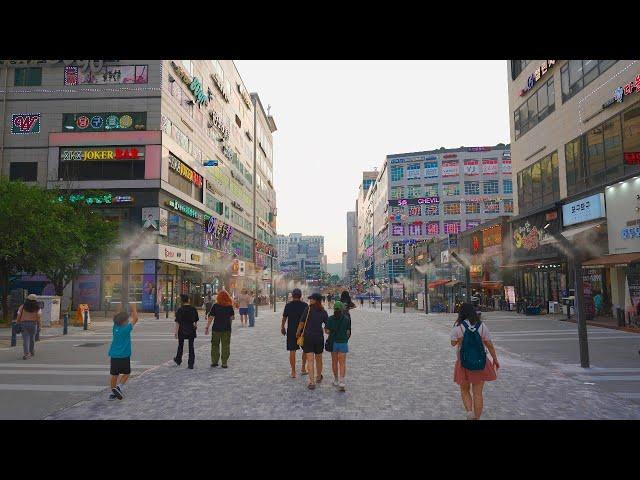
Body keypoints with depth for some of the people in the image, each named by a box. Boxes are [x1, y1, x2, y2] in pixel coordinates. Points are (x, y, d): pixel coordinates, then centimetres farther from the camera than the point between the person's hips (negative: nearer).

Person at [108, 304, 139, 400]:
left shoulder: (115, 327, 2)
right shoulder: (127, 328, -13)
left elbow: (116, 318, 19)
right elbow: (135, 318, -7)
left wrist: (120, 308, 21)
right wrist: (133, 308, 0)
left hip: (114, 355, 5)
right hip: (124, 356, -5)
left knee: (114, 375, 12)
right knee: (126, 373, 11)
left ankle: (113, 392, 18)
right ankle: (119, 386, -6)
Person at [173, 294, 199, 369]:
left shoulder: (180, 309, -11)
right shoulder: (193, 309, 1)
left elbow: (178, 322, -13)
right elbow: (196, 320, 11)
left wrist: (176, 331, -11)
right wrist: (195, 326, 27)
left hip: (182, 330, -2)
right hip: (191, 330, 2)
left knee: (180, 345, 17)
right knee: (191, 346, 4)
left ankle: (178, 360, 36)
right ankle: (191, 364, 1)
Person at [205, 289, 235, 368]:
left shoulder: (215, 306, -8)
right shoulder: (230, 306, -2)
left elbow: (211, 317, -8)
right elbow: (232, 317, 5)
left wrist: (207, 328, -3)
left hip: (216, 328, -1)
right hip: (227, 329, 1)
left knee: (215, 345, 13)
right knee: (225, 346, 7)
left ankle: (214, 361, 16)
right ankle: (224, 363, 8)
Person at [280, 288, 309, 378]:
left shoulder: (288, 305, -4)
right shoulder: (305, 305, -4)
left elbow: (284, 318, 1)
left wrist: (282, 328, 16)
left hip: (291, 331, 0)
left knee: (292, 351, 4)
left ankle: (293, 372, 7)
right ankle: (303, 369, 23)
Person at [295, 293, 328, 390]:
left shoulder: (308, 309, -9)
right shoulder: (323, 312, 0)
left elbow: (302, 323, -9)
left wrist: (298, 333, 5)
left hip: (308, 337, -3)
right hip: (319, 337, 3)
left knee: (310, 360, -2)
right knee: (318, 358, 19)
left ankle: (311, 382, -7)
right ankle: (318, 377, 38)